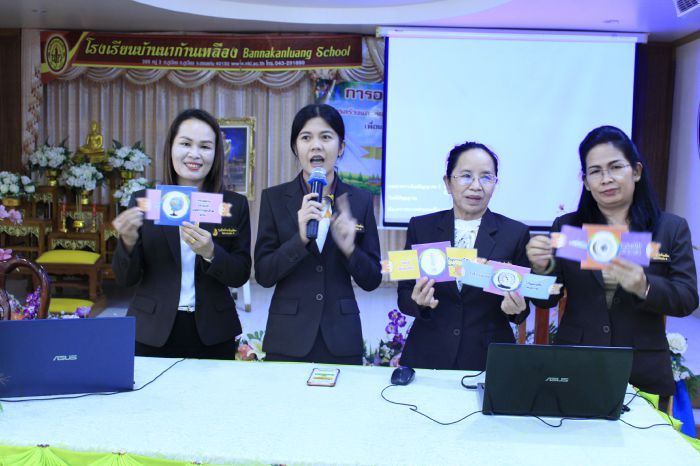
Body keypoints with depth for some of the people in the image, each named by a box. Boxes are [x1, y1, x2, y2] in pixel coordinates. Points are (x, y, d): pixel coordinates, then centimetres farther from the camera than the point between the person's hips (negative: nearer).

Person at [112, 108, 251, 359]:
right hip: (151, 333, 0)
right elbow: (125, 278, -1)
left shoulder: (235, 205, -1)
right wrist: (128, 242, -20)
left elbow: (241, 275, -4)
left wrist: (210, 252, -22)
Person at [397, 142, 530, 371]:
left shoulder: (516, 233, -3)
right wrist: (419, 301, -20)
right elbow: (403, 296, 1)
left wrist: (514, 307, -20)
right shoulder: (421, 227, 0)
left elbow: (522, 310, 2)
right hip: (427, 357, 1)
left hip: (489, 359, 0)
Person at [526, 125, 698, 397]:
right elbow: (546, 301, 0)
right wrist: (542, 268, -21)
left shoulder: (672, 229, 1)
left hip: (642, 374, 0)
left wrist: (644, 287, -26)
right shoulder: (566, 227, 2)